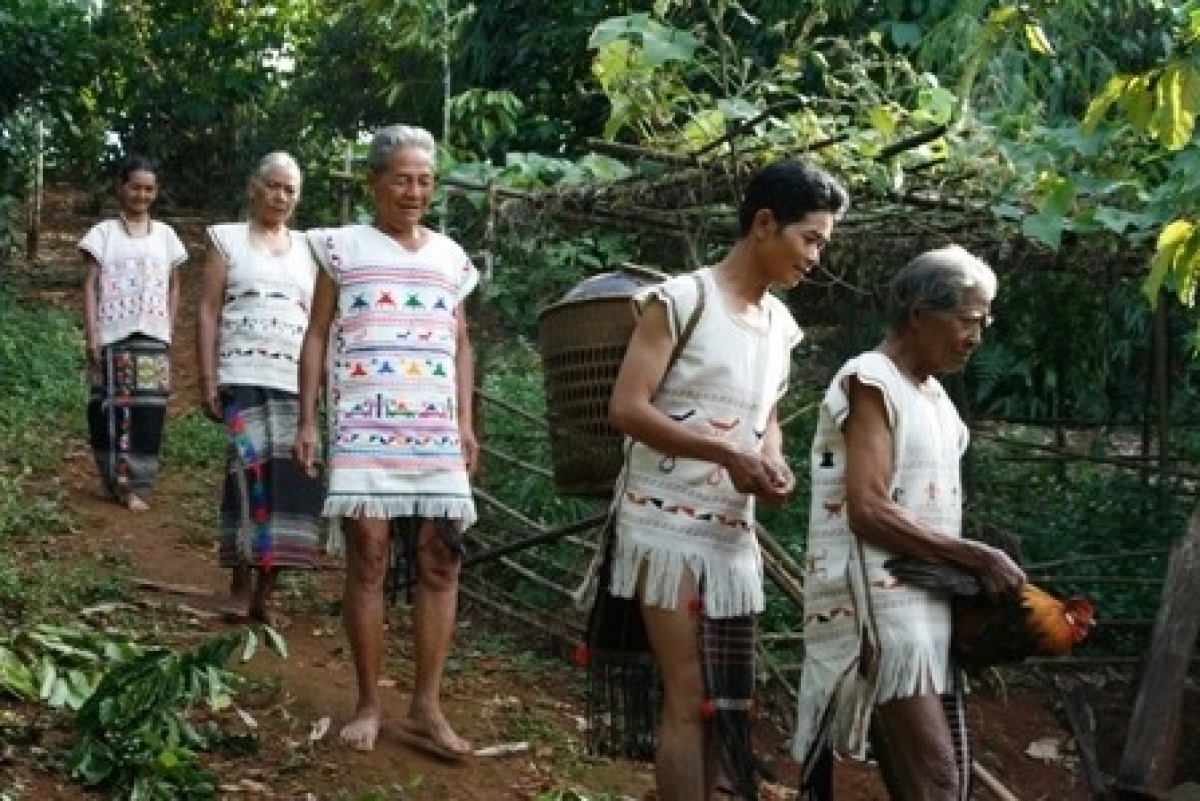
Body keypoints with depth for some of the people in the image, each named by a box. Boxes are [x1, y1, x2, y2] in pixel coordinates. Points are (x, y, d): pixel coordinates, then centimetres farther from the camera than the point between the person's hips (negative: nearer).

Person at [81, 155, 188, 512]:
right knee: (111, 408, -3)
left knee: (147, 411, -4)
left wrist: (168, 330, 6)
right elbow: (90, 285, 0)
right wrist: (91, 336, -8)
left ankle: (135, 485, 1)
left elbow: (173, 286, 16)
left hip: (152, 338, 2)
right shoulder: (103, 233, 3)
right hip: (112, 337, -2)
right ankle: (115, 482, 5)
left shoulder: (165, 235, 10)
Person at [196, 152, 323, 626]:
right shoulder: (227, 238, 10)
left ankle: (263, 592, 5)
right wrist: (207, 380, -4)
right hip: (243, 377, -3)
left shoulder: (308, 249, 19)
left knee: (289, 474, -4)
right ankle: (242, 581, -11)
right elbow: (208, 312, 5)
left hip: (296, 381, 3)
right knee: (253, 466, -20)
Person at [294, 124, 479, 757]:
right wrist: (306, 420, -3)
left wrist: (466, 421, 10)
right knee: (367, 557, -4)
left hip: (436, 432, 3)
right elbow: (317, 336, 5)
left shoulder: (449, 257, 15)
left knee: (440, 562, 0)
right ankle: (368, 704, 8)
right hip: (363, 428, -3)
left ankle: (425, 709, 7)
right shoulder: (343, 247, 6)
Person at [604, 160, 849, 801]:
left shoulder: (781, 324, 10)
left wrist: (773, 461, 0)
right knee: (688, 698, -8)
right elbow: (625, 409, -15)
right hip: (667, 524, -7)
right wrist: (728, 454, -21)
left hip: (734, 532, 7)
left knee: (727, 701, 10)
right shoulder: (680, 300, -10)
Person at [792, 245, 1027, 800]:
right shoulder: (869, 383, -10)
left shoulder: (931, 390, 17)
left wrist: (977, 568, 6)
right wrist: (978, 557, -18)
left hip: (924, 599, 9)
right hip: (877, 599, -9)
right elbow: (869, 512, -20)